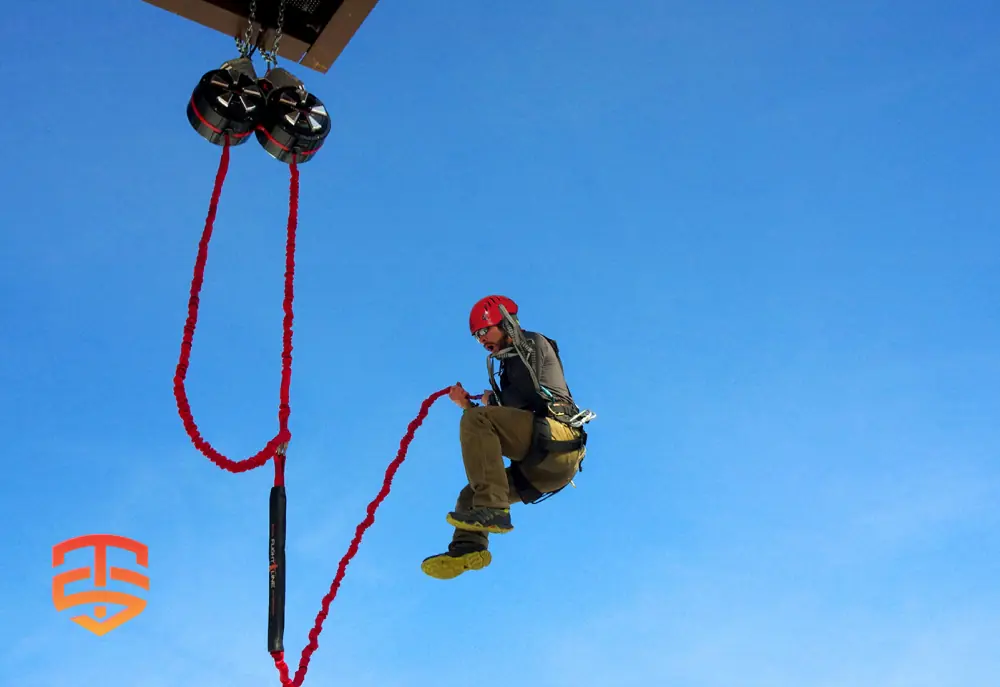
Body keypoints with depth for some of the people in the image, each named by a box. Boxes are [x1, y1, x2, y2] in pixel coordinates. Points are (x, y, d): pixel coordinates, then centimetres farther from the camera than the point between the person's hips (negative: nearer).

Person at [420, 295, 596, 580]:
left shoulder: (533, 344, 11)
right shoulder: (512, 365, 33)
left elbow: (526, 396, -7)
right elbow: (502, 430, 29)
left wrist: (491, 402, 11)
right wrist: (466, 404, 18)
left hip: (556, 440, -9)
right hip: (542, 468, 9)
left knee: (476, 420, -23)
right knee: (471, 493, 10)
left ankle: (492, 508, -35)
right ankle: (468, 547, -18)